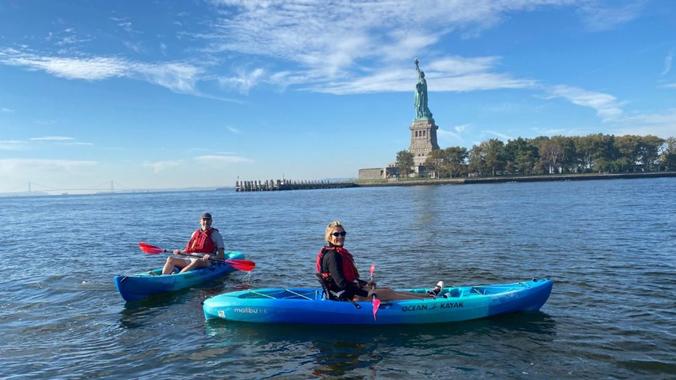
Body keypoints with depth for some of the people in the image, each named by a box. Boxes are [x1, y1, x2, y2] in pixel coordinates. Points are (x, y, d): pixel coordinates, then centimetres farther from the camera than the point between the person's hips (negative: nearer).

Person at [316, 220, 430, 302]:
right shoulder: (332, 255, -19)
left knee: (387, 290, 7)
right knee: (387, 293, -8)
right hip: (345, 298, -10)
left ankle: (426, 296, 10)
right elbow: (341, 283, -25)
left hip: (350, 292, 10)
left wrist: (365, 284, 11)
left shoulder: (340, 253, 13)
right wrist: (366, 293, -21)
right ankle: (427, 300, -2)